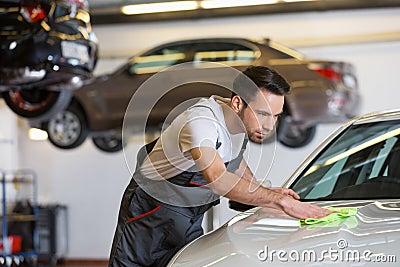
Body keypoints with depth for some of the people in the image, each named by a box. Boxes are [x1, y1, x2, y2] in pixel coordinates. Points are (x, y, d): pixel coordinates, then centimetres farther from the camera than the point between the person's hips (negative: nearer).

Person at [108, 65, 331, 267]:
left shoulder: (246, 122, -7)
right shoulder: (200, 122, -33)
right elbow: (218, 178, -49)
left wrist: (266, 191, -1)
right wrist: (280, 201, -50)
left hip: (191, 221, 7)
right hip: (150, 209, -7)